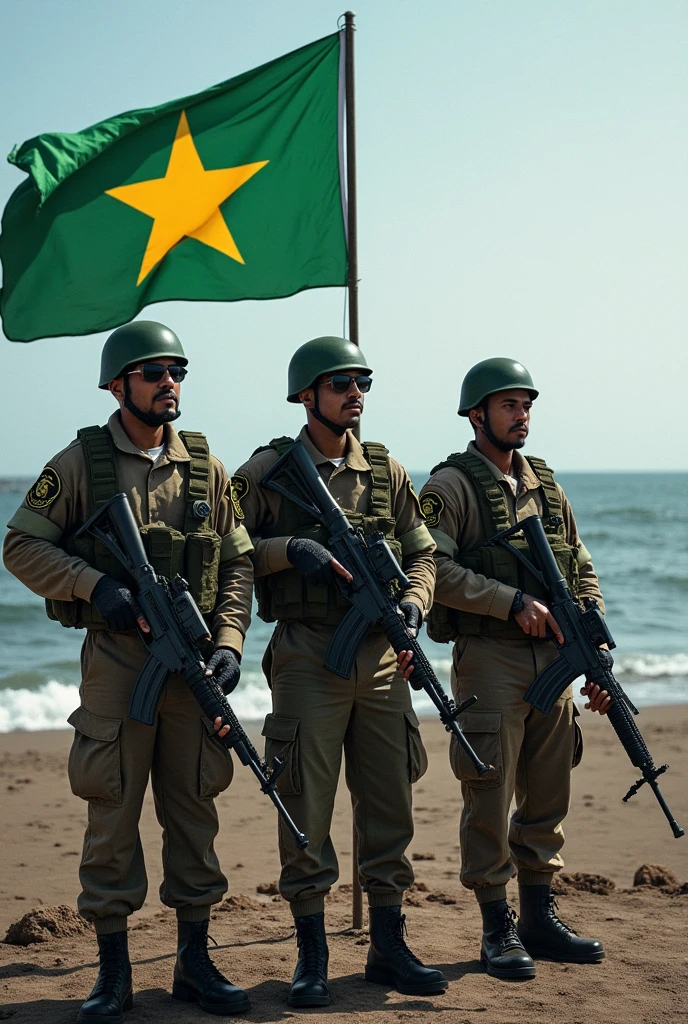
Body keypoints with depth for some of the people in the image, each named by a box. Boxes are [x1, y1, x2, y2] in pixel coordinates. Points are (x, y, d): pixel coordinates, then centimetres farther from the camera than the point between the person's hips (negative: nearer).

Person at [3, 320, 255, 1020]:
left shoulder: (204, 467, 8)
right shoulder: (80, 462, -1)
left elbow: (238, 564, 9)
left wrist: (229, 644, -3)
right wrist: (95, 584, -15)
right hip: (116, 656, -3)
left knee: (193, 810, 7)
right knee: (112, 812, 1)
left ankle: (194, 962, 17)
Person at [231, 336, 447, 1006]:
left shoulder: (386, 471, 11)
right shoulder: (267, 470, -1)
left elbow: (422, 552, 13)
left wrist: (415, 602, -6)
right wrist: (290, 549, -17)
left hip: (382, 657, 4)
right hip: (308, 658, -4)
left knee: (389, 806, 8)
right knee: (306, 810, -1)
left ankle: (388, 949, 20)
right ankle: (311, 958, 10)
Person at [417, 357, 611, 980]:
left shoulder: (545, 484, 15)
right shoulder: (452, 485, -5)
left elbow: (583, 573, 17)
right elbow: (433, 569, -18)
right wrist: (513, 602, -19)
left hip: (552, 660, 6)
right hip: (489, 660, -6)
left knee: (547, 798, 11)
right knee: (490, 799, -1)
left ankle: (540, 918, 22)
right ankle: (498, 929, 8)